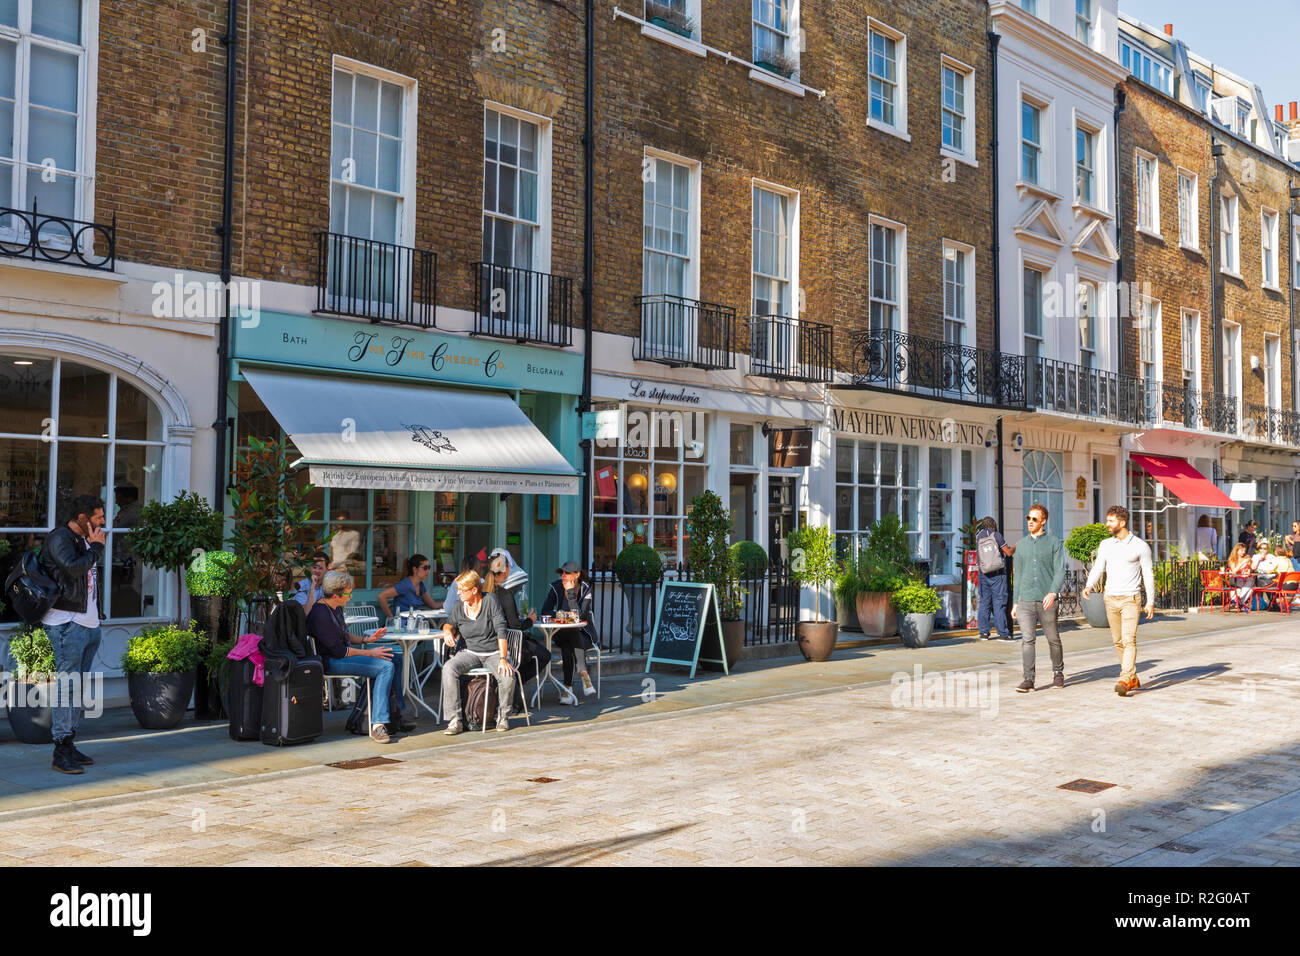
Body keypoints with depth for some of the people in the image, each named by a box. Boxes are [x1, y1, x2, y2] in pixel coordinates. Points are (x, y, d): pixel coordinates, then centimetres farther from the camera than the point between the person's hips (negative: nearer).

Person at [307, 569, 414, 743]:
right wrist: (369, 653, -17)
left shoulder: (335, 608, 11)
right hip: (331, 662, -11)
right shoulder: (321, 614, -21)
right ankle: (377, 725, -30)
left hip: (342, 653, 11)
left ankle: (396, 709, 11)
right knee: (386, 667, -26)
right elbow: (338, 651, -22)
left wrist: (366, 639, 12)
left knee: (396, 655, 9)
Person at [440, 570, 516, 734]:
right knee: (448, 669, -28)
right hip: (470, 652, 3)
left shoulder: (490, 600, -10)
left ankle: (502, 717, -5)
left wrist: (503, 659, -23)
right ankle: (455, 721, -24)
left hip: (494, 652, -3)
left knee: (507, 675, -32)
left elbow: (501, 630, -15)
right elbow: (450, 623, 20)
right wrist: (448, 631, -6)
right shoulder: (459, 607, 2)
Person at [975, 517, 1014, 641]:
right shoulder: (996, 535, -7)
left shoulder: (978, 535, 8)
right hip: (997, 573, -5)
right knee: (999, 602, -3)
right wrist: (1015, 547, 16)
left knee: (984, 602, 9)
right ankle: (1003, 633, -3)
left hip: (983, 573, 5)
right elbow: (1008, 553, -5)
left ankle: (984, 632, 9)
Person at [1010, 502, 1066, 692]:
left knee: (1053, 639, 9)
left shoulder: (1054, 543, 1)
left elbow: (1060, 571, -6)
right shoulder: (1022, 544, 13)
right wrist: (1015, 602, 16)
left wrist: (1053, 592, -23)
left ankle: (1058, 673, 28)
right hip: (1025, 600, 2)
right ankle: (1028, 679, -8)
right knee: (1027, 640, -7)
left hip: (1047, 601, -2)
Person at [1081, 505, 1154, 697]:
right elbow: (1098, 568, 2)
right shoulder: (1105, 545, 8)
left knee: (1129, 639, -15)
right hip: (1111, 599, 5)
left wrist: (1151, 602, -3)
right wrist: (1088, 586, -17)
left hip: (1131, 599, -5)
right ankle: (1133, 678, 22)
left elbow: (1148, 575, 0)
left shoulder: (1140, 546, -3)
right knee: (1118, 641, 9)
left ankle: (1124, 681, -22)